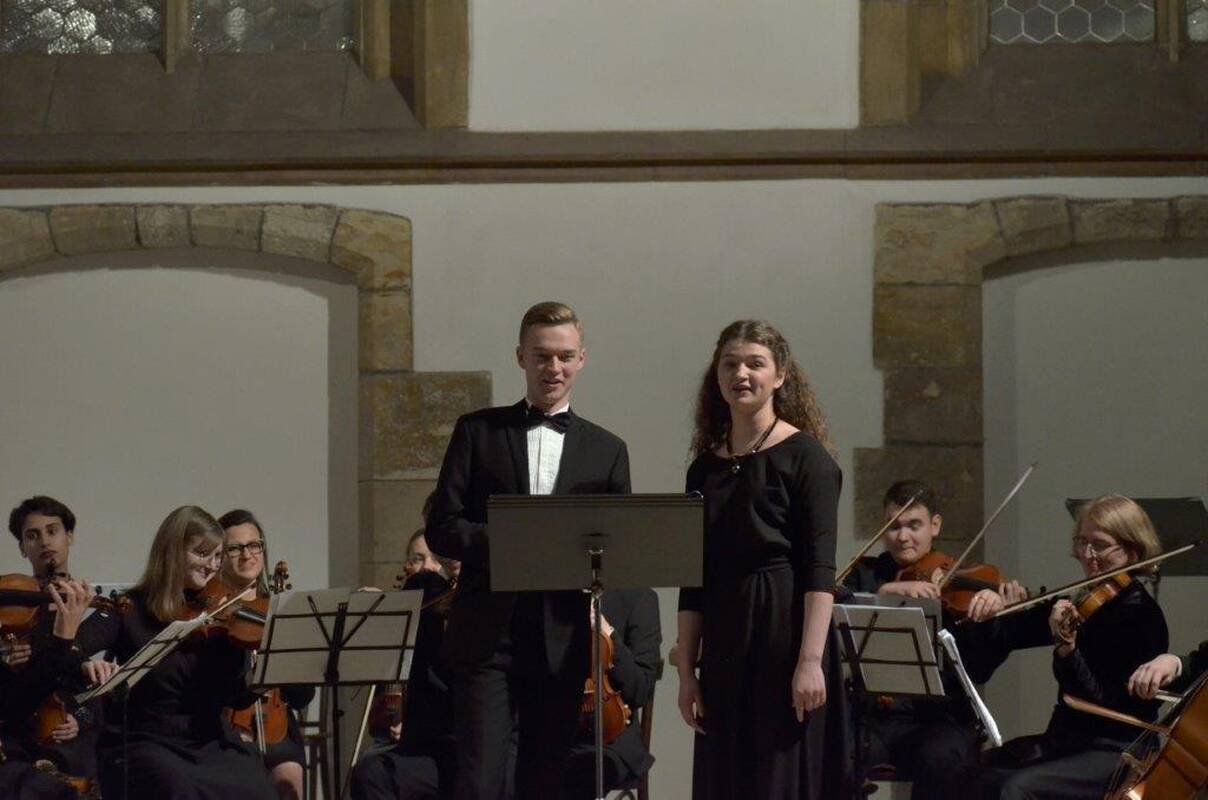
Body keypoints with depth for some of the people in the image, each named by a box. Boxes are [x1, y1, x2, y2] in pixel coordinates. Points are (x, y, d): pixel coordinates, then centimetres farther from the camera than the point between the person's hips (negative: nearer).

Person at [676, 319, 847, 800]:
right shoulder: (706, 467, 13)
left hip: (785, 633, -6)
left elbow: (820, 571, -11)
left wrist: (810, 661, -19)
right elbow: (694, 583, 13)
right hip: (726, 648, 6)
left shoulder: (804, 457, -3)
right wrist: (687, 670, 7)